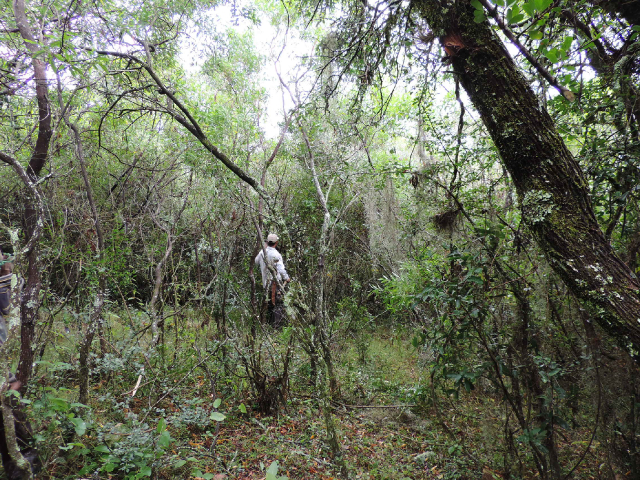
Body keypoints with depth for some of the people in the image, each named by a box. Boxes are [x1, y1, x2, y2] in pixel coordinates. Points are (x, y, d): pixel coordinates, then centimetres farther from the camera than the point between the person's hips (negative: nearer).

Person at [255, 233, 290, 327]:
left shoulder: (262, 252, 2)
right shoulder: (276, 254, -17)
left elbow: (256, 262, 22)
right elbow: (281, 270, -21)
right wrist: (287, 278, -4)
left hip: (266, 283, 7)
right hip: (276, 283, -7)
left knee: (270, 304, 20)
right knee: (279, 305, -2)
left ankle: (270, 323, 28)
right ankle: (277, 325, -4)